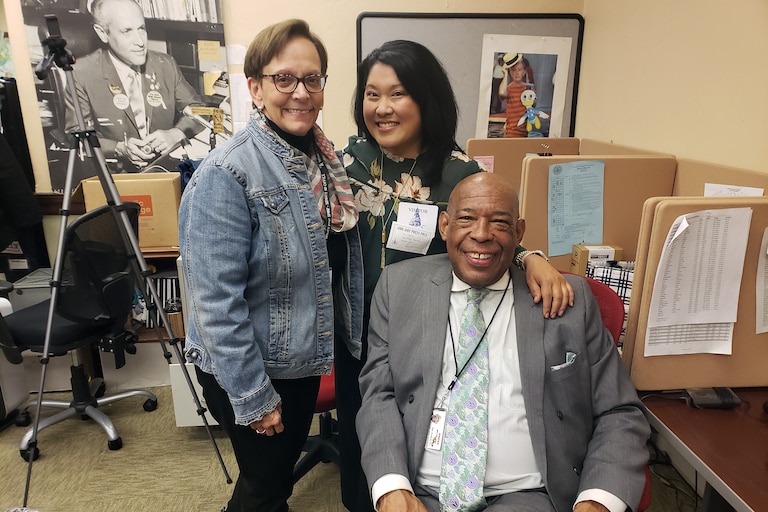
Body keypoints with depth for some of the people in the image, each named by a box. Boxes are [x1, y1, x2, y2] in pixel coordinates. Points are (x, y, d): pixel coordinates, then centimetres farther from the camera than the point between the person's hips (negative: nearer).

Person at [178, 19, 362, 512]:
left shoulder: (325, 157, 0)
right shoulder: (226, 175, -24)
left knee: (287, 461, 27)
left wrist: (355, 337, 9)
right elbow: (217, 301, -24)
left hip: (306, 358, 7)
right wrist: (253, 396, -19)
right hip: (250, 370, -7)